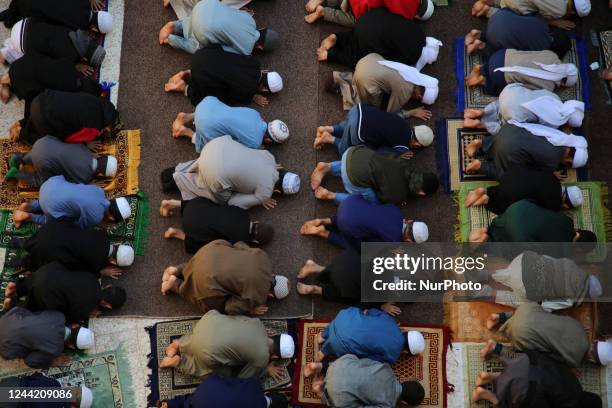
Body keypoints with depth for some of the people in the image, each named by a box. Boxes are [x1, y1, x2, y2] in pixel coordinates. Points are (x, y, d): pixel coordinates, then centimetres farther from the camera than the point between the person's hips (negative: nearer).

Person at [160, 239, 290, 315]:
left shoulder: (263, 258, 2)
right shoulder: (257, 296, -13)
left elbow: (240, 245, 15)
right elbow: (231, 307, -6)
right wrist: (250, 310, 10)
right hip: (208, 280, -7)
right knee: (214, 304, 23)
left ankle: (176, 270, 29)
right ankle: (176, 283, 17)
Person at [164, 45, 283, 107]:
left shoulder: (254, 63, 1)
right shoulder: (248, 90, -15)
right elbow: (229, 99, 3)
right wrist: (252, 98, 12)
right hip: (202, 75, -6)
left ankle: (188, 74, 22)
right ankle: (184, 87, 13)